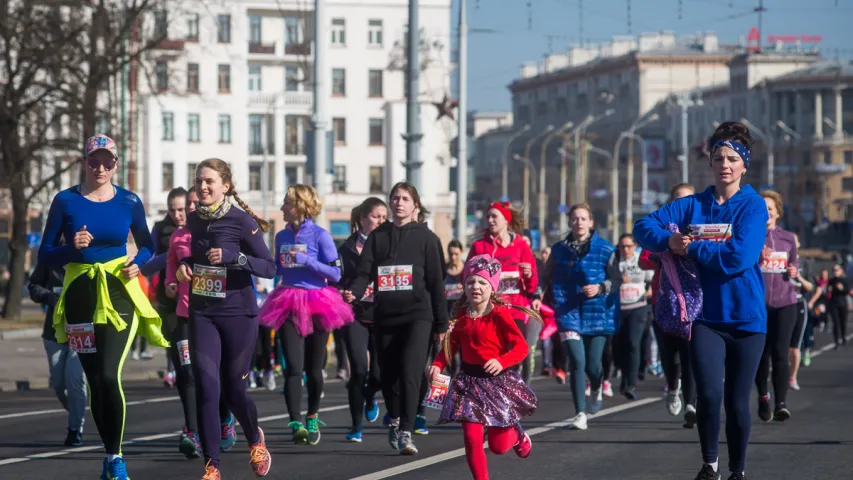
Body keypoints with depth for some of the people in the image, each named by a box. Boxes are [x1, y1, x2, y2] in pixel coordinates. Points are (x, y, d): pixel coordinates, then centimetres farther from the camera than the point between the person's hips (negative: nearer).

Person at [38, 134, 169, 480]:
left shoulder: (129, 202, 2)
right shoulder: (65, 201, 0)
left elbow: (147, 245, 17)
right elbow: (45, 256, 1)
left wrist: (137, 264, -4)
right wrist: (72, 247, -18)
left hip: (118, 293, -1)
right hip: (80, 296, 1)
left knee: (109, 376, -16)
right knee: (94, 380, 6)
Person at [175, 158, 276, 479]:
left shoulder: (241, 220, -9)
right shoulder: (193, 220, 6)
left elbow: (269, 267, -11)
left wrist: (233, 256, -25)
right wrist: (183, 266, 1)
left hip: (238, 313, -3)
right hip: (202, 314, 3)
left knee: (233, 388, 5)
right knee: (206, 387, -8)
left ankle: (255, 440, 35)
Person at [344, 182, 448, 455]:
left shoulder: (425, 238, 4)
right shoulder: (377, 237, 11)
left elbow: (436, 281, 4)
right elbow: (365, 272, 3)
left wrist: (441, 323, 2)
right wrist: (354, 292, -20)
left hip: (417, 316, -3)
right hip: (384, 317, 3)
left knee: (410, 372, -18)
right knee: (389, 375, 8)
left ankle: (405, 433, -20)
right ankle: (395, 422, 33)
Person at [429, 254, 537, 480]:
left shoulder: (500, 315, -15)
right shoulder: (461, 316, 1)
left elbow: (521, 346, -17)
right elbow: (452, 345, 12)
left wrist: (501, 362, -34)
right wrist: (438, 365, -5)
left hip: (497, 381, -3)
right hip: (469, 381, 3)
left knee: (498, 446, 6)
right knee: (472, 438, -7)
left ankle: (518, 435, 43)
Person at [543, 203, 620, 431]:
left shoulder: (605, 249, -2)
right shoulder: (559, 250, 5)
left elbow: (617, 279, -1)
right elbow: (548, 278, 16)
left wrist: (601, 287, -18)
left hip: (597, 312, 0)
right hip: (569, 313, 1)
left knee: (592, 365, 2)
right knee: (577, 362, -14)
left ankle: (596, 389, 40)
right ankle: (580, 414, -8)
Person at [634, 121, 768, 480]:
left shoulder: (753, 206, -5)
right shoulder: (692, 206, 6)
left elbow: (740, 256, -19)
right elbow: (644, 227, 0)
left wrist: (691, 248, -13)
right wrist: (668, 240, -19)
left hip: (746, 318, -1)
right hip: (706, 317, 1)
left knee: (737, 401, 6)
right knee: (709, 393, -15)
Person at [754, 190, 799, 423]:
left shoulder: (788, 238, 10)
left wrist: (794, 271, 0)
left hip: (785, 302, 1)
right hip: (757, 303, -1)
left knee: (780, 353, -11)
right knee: (762, 354, 7)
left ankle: (781, 402, -15)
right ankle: (763, 397, 28)